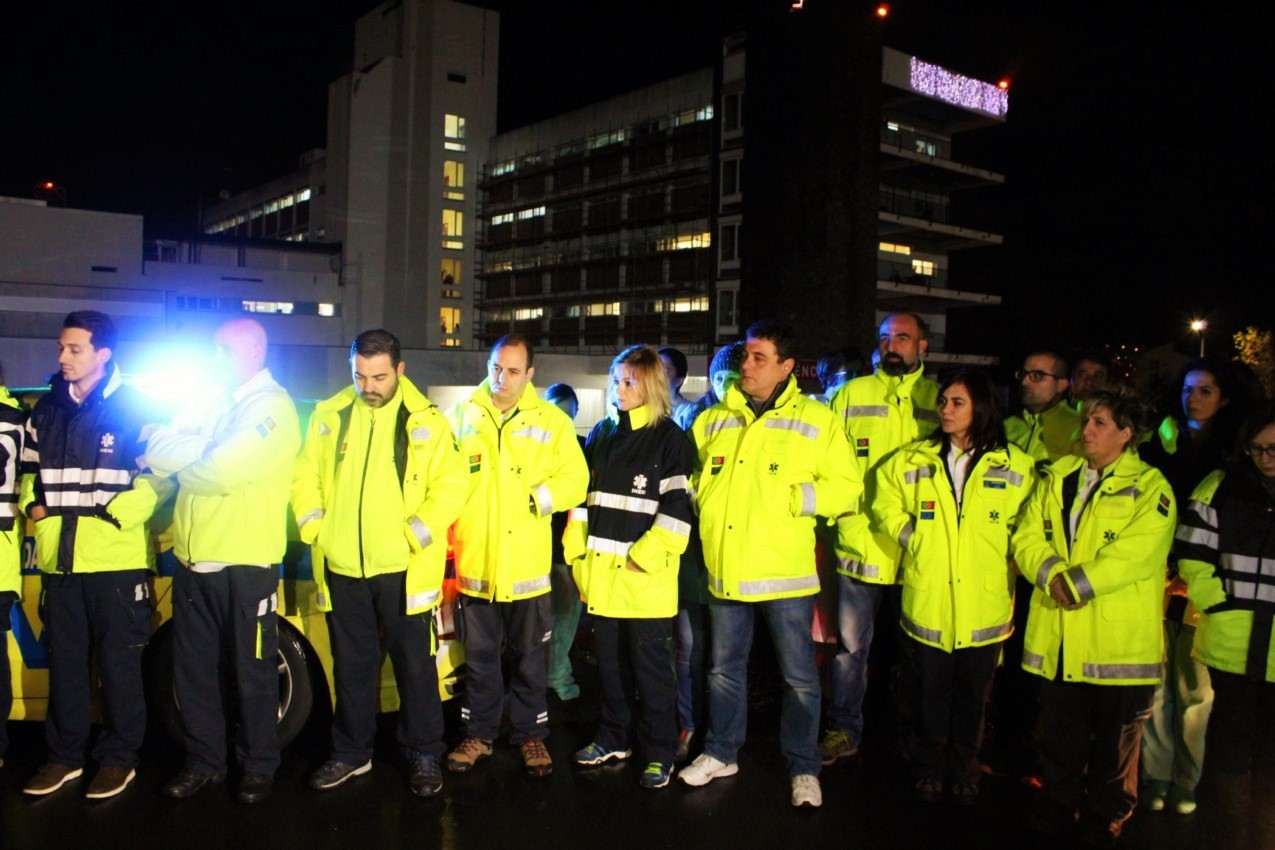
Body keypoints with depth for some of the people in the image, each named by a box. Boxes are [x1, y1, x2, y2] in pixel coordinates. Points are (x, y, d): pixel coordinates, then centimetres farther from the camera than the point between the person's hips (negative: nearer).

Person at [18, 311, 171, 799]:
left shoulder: (133, 409, -5)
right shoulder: (47, 410, 12)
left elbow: (159, 475, -5)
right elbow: (29, 468, 22)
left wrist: (115, 516, -16)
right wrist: (32, 504, 3)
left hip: (115, 558, -5)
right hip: (59, 557, 5)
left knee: (118, 662, 5)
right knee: (64, 661, 14)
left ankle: (119, 757, 18)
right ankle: (64, 755, 28)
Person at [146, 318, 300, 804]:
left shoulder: (272, 407, -8)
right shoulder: (206, 405, 15)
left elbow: (225, 471, -19)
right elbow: (157, 451, 4)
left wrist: (182, 463, -3)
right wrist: (208, 451, -14)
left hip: (245, 563, -7)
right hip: (192, 561, 7)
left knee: (252, 673, 6)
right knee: (192, 671, 13)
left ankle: (259, 766, 21)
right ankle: (203, 761, 28)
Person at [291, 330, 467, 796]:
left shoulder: (426, 421, -3)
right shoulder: (328, 415, 7)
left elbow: (451, 483, -6)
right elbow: (305, 476, 12)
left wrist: (418, 531, -15)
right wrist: (313, 524, -2)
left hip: (403, 568, -3)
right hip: (341, 566, 3)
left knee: (414, 662, 7)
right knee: (351, 664, 16)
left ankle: (423, 754, 22)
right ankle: (351, 752, 31)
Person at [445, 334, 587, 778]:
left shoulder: (551, 421, 2)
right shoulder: (462, 417, 7)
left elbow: (575, 479, -1)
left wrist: (536, 499, -13)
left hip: (528, 563, -1)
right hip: (474, 560, 2)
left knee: (529, 656, 10)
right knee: (480, 655, 13)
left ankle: (531, 733, 26)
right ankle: (479, 733, 28)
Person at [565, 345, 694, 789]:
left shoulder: (670, 439, -5)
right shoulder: (602, 433, 12)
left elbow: (677, 506, -11)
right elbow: (585, 494, 17)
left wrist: (644, 556, -14)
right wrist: (576, 551, 10)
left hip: (645, 575, -5)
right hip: (601, 572, 5)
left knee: (651, 668, 3)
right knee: (610, 663, 16)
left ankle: (659, 753, 16)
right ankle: (613, 739, 32)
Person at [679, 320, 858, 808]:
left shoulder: (816, 421, -3)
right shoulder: (712, 420, 9)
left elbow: (846, 488, -5)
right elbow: (687, 479, 21)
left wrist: (793, 498, -16)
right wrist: (705, 502, 2)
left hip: (785, 574, -3)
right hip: (724, 570, 4)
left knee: (799, 677, 8)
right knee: (724, 669, 17)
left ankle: (803, 768, 27)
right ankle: (721, 753, 35)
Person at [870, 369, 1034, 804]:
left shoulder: (1014, 466, 0)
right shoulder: (912, 461, 3)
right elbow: (885, 503, 12)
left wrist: (1005, 564, -1)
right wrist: (911, 538, 0)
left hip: (984, 604, 0)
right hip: (928, 600, 0)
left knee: (972, 693, 12)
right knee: (931, 690, 11)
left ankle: (964, 772, 31)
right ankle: (929, 769, 29)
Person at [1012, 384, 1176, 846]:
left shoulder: (1150, 488, -4)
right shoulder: (1056, 478, 10)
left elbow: (1136, 554, -18)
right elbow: (1027, 536, 2)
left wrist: (1076, 583, -23)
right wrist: (1052, 574, -16)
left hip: (1118, 638, -4)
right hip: (1057, 635, 4)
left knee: (1113, 738, 11)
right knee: (1060, 730, 17)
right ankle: (1059, 803, 35)